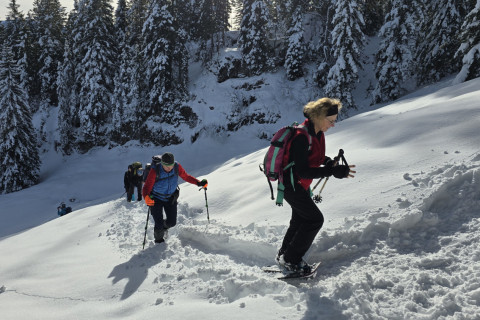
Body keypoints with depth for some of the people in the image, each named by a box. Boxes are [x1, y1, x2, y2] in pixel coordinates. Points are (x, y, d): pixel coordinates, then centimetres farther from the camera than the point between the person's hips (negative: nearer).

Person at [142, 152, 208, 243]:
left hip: (171, 198, 3)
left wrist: (199, 183, -16)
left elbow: (186, 177, -4)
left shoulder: (177, 167, -21)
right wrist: (147, 198, -52)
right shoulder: (155, 171, -32)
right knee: (159, 225, -7)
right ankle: (159, 240, 27)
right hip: (156, 199, -3)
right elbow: (146, 188, -31)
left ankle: (164, 226, 42)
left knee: (172, 222, 3)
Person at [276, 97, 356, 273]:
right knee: (315, 219, -8)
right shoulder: (301, 137, -30)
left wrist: (327, 161, -4)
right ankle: (290, 259, 4)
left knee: (300, 219, 21)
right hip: (291, 185, -10)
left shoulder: (318, 133, -1)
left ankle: (284, 254, 38)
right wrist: (332, 171, -36)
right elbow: (302, 171, -32)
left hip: (301, 185, 10)